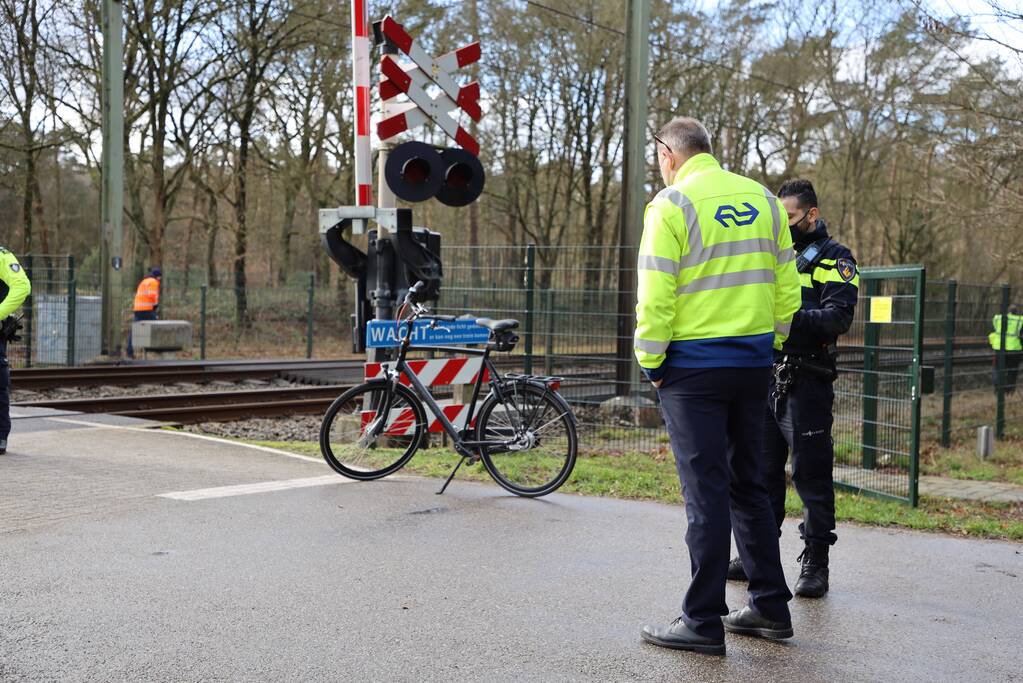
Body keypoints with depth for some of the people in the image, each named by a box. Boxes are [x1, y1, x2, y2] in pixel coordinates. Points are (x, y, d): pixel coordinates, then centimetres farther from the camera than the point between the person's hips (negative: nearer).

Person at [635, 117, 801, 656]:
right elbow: (787, 288, 9)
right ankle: (770, 607, 22)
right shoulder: (763, 199, 9)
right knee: (749, 485, 15)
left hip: (693, 367, -6)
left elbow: (655, 294, -14)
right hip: (753, 365, 6)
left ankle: (703, 621, 4)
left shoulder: (672, 204, -9)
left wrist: (650, 360, -4)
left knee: (705, 492, -2)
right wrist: (767, 342, 16)